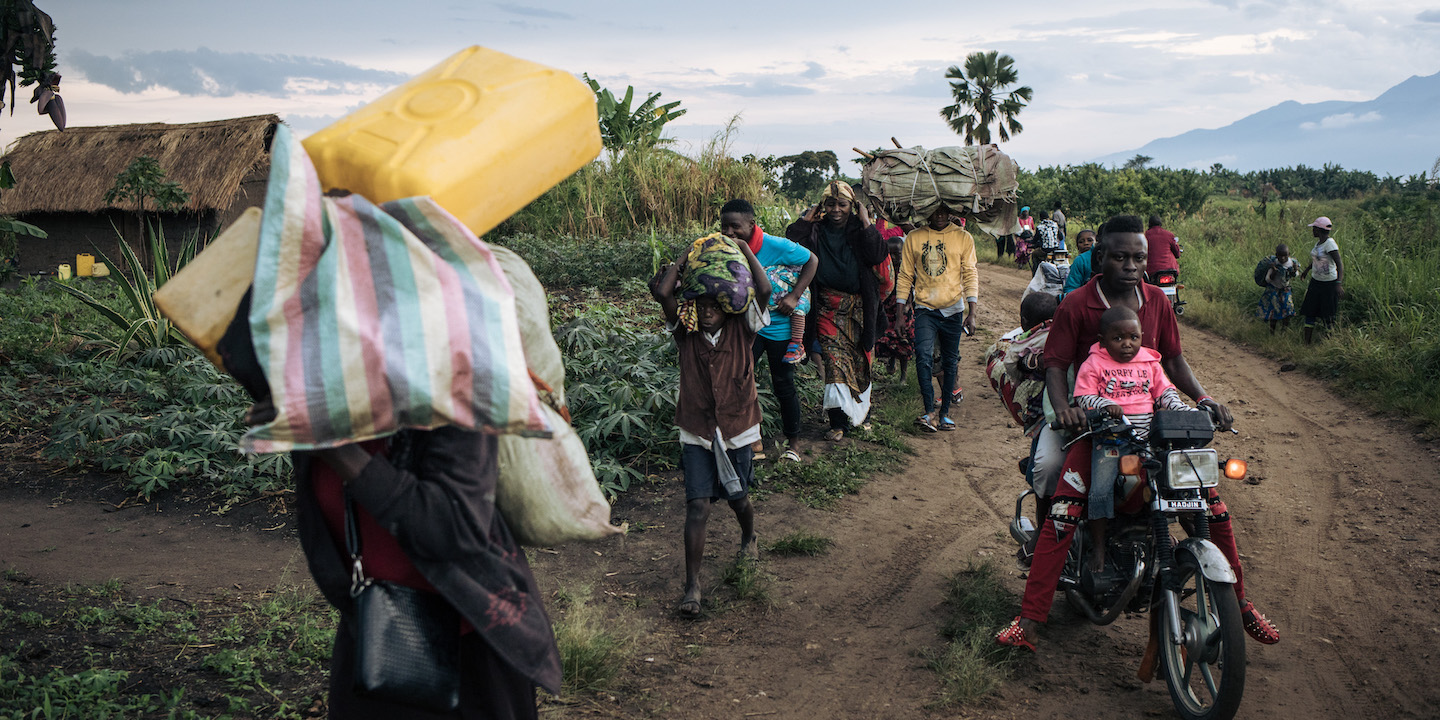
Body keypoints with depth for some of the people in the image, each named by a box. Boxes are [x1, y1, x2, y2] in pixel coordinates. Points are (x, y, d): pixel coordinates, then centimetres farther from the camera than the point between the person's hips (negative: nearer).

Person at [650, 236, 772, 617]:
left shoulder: (741, 329, -5)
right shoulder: (685, 332, -5)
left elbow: (764, 290, -22)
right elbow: (661, 292, -19)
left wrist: (744, 248, -12)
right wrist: (684, 260, -8)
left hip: (737, 432, 1)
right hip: (696, 434, -1)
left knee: (738, 498, 17)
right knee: (698, 505, -9)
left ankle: (749, 539, 52)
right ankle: (692, 585, -4)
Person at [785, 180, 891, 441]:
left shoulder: (860, 230, 2)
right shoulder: (816, 231, 3)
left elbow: (877, 257, -13)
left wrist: (866, 224, -15)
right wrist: (805, 222, -10)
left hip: (858, 308, 1)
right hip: (828, 309, -1)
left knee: (860, 362, 9)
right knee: (834, 362, -10)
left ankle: (861, 415, 30)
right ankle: (839, 422, -5)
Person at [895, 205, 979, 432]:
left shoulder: (963, 238, 3)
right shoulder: (914, 238, 4)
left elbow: (970, 275, 3)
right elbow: (905, 275, 8)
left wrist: (971, 312, -4)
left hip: (953, 309, 1)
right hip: (925, 308, -1)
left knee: (950, 362, 6)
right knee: (923, 356, -19)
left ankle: (944, 413, 15)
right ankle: (930, 412, -17)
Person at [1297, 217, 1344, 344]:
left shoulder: (1330, 244, -21)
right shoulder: (1319, 242, 5)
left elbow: (1340, 264, -27)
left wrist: (1339, 283, -38)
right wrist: (1307, 269, 39)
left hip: (1329, 283, -8)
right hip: (1316, 281, 8)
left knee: (1326, 314, 2)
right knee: (1310, 311, 5)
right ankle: (1307, 342, 9)